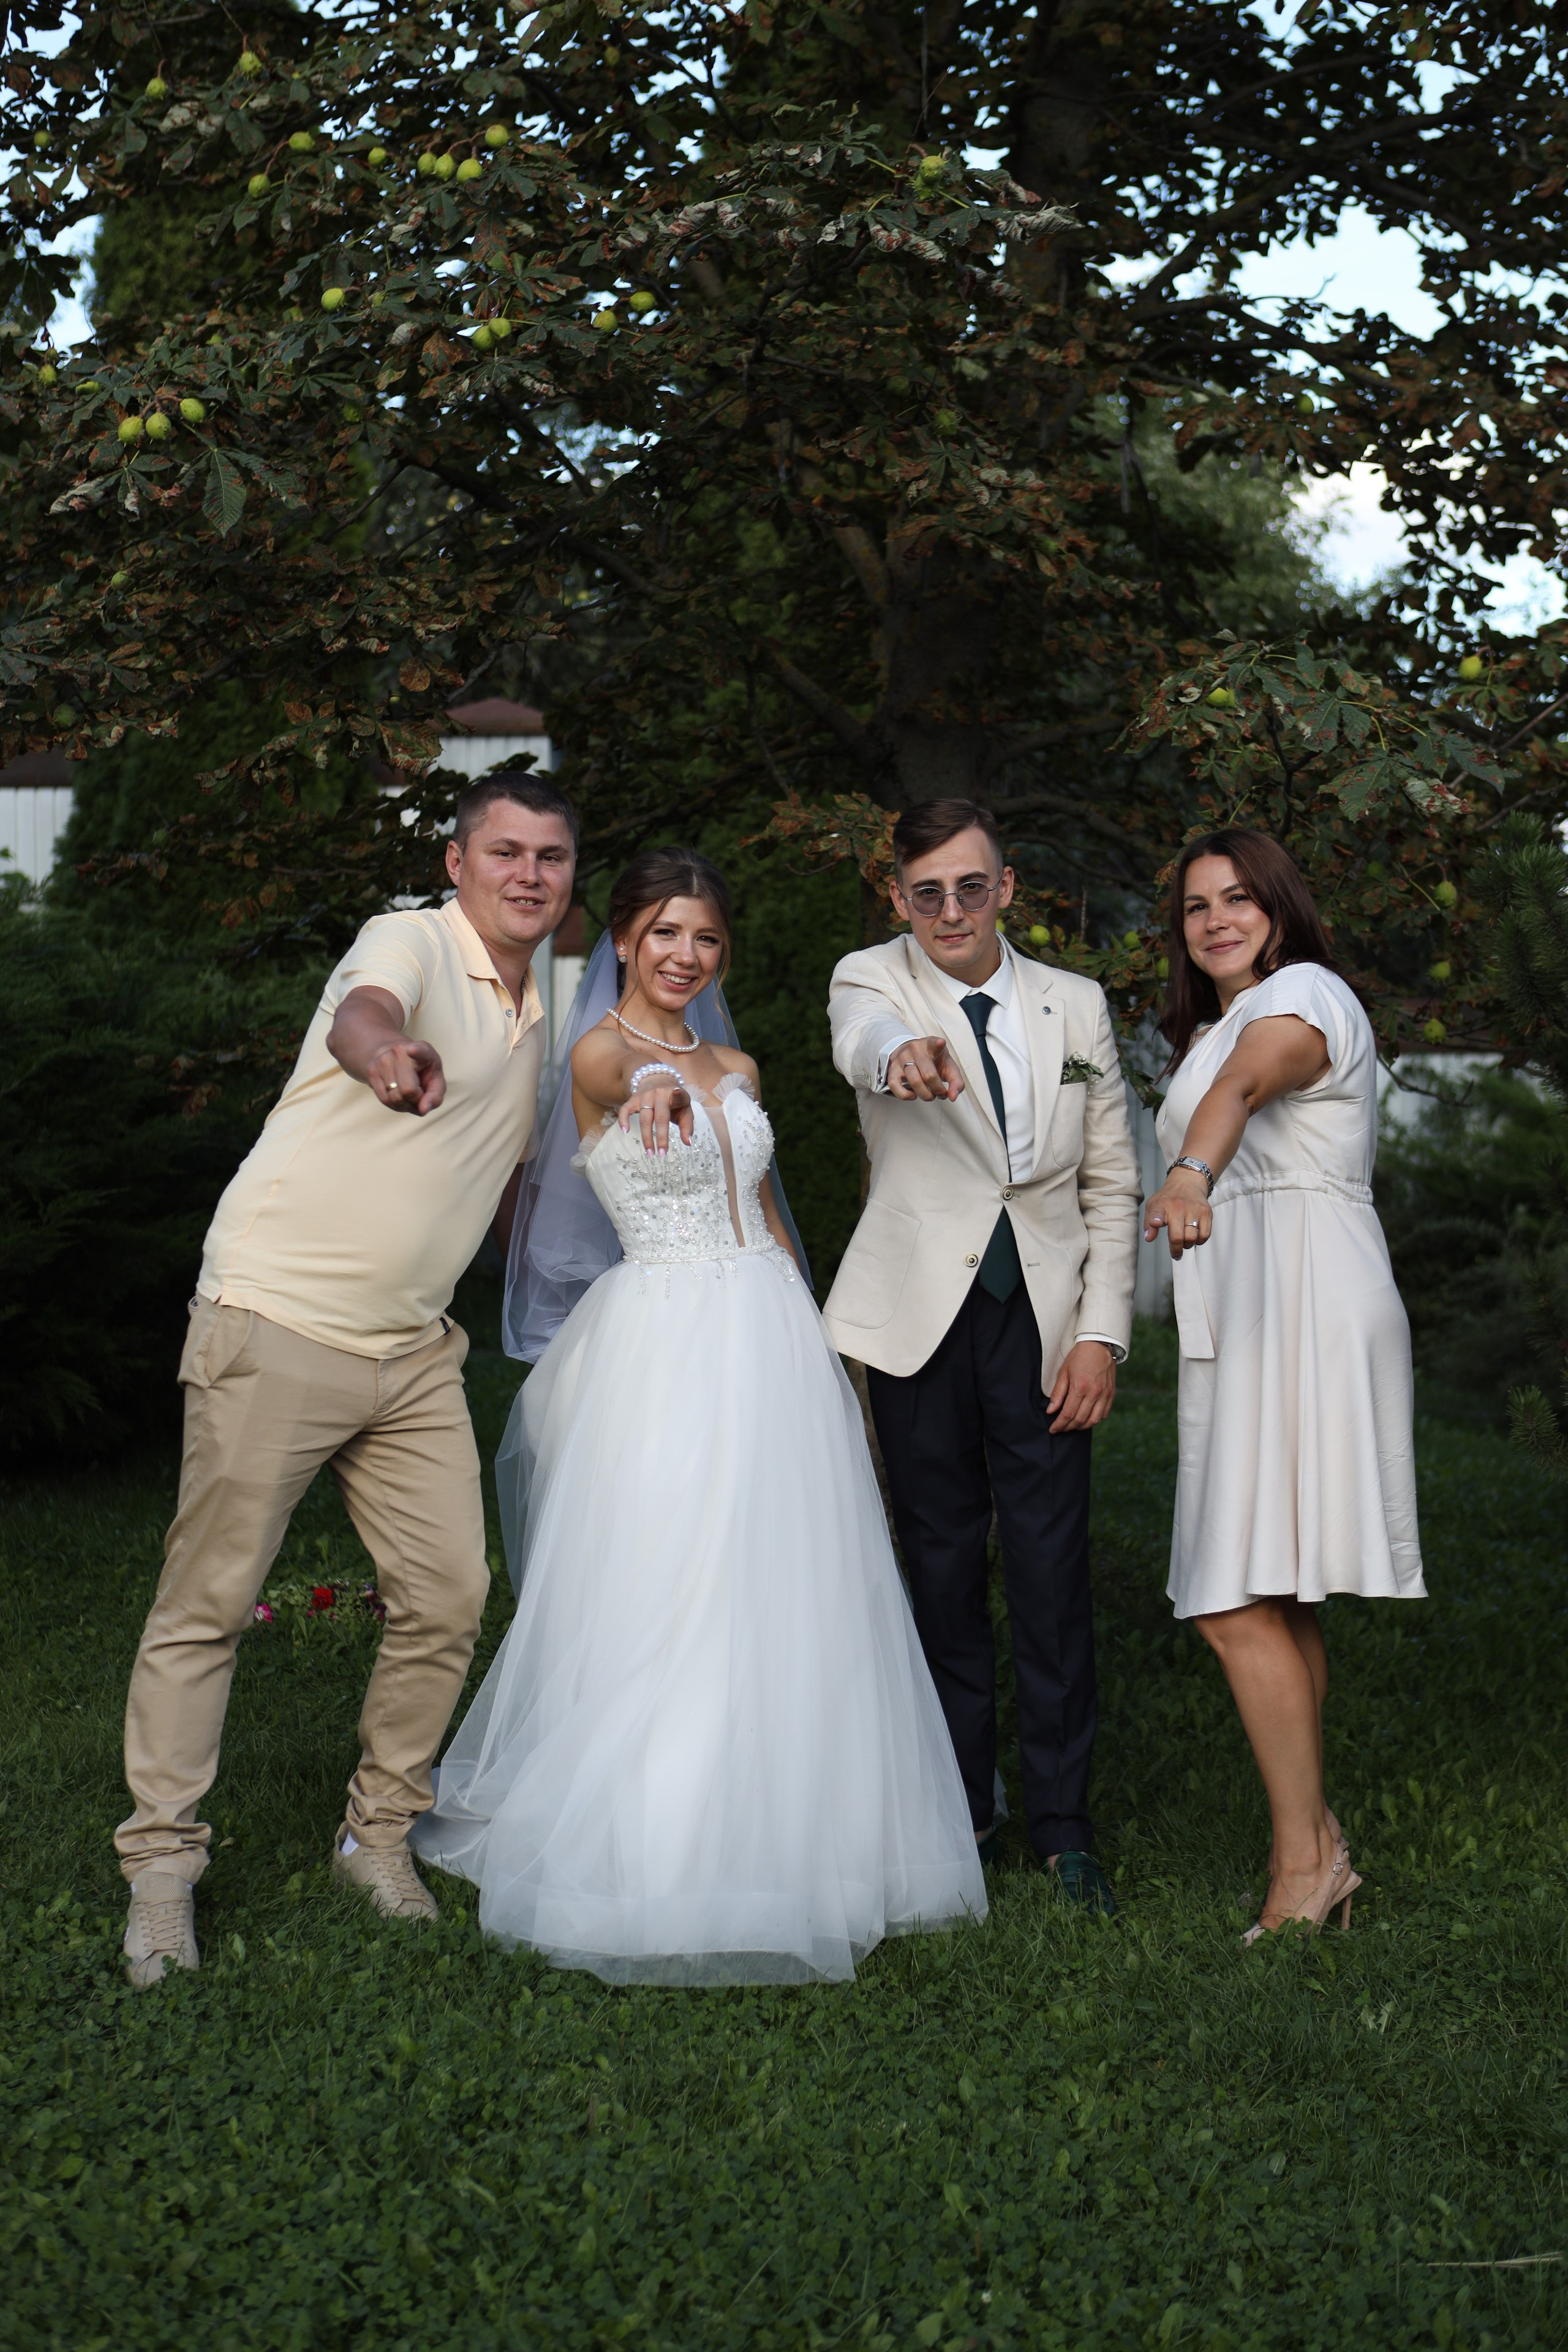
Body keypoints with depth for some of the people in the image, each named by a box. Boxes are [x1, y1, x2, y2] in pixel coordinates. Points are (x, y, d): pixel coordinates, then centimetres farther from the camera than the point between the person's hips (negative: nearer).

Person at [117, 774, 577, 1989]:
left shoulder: (544, 1015, 14)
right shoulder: (411, 942, -10)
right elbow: (359, 1012, -37)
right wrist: (386, 1053, -57)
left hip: (413, 1350, 7)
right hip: (279, 1326, -7)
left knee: (450, 1596, 3)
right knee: (209, 1601, -2)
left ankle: (382, 1831, 21)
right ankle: (161, 1863, 10)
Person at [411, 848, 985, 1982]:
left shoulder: (738, 1067, 15)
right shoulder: (601, 1053, -6)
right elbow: (619, 1070, -32)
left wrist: (813, 1341, 18)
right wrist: (655, 1088, -56)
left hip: (773, 1339, 6)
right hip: (663, 1345, -6)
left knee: (783, 1600, 9)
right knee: (662, 1602, -5)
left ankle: (778, 1838, 23)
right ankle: (649, 1853, 8)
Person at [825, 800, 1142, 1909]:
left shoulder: (1076, 1005, 6)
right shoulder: (872, 979, -1)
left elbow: (1113, 1185, 8)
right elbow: (863, 1035, -28)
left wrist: (1103, 1332, -1)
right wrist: (902, 1056, -52)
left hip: (1043, 1316, 1)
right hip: (923, 1316, -1)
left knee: (1053, 1569, -1)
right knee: (942, 1568, 7)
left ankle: (1063, 1821, 10)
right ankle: (964, 1813, 19)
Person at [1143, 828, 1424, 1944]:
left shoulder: (1304, 995, -7)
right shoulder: (1211, 1032, 26)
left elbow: (1247, 1085, -28)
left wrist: (1192, 1176, -46)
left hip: (1302, 1304, -10)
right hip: (1243, 1321, 10)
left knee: (1239, 1606, -14)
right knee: (1278, 1598, 10)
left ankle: (1306, 1859, -10)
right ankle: (1313, 1840, 16)